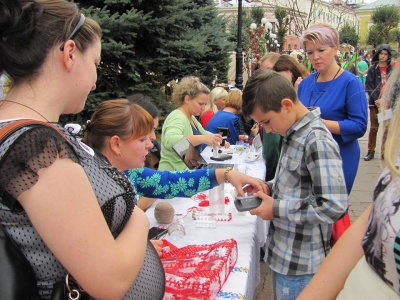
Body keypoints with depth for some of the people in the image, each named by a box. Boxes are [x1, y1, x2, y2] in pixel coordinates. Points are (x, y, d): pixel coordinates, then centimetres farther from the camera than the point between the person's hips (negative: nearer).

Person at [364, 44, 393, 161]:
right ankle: (371, 151, 12)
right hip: (375, 103, -1)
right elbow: (369, 86, -2)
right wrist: (376, 100, -12)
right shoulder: (372, 69, 1)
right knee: (373, 128, 3)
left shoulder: (392, 69, 5)